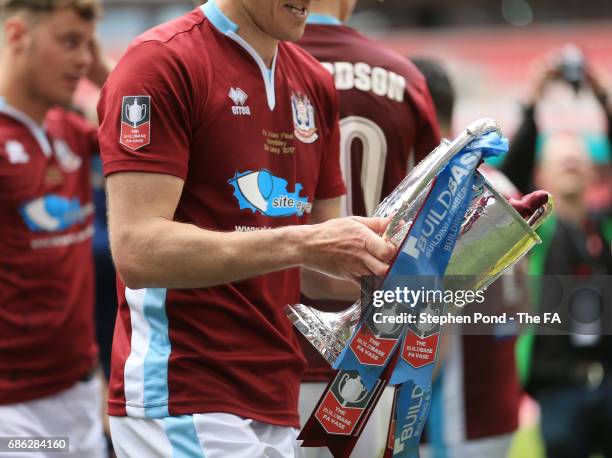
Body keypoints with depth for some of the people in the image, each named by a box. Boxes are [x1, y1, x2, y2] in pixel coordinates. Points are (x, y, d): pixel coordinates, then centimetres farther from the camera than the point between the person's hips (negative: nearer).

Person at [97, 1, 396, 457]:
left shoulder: (316, 85, 13)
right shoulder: (161, 61, -9)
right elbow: (138, 250, -19)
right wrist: (301, 244, -23)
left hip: (276, 405, 7)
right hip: (183, 401, -7)